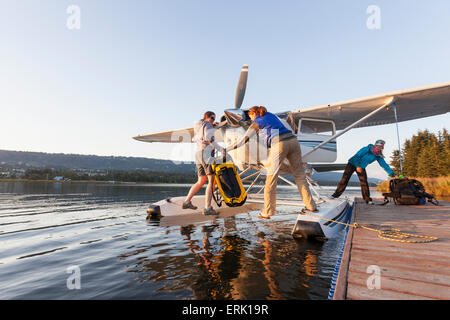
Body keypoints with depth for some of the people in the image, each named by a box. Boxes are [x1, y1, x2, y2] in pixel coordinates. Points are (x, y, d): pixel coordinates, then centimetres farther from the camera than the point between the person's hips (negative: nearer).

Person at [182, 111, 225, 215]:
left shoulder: (197, 126, 21)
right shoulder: (208, 125, -4)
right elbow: (209, 139, -18)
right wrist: (220, 149, -13)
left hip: (198, 155, 9)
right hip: (207, 154, -9)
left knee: (201, 182, 17)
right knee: (212, 181, -9)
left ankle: (186, 202, 18)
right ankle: (207, 208, -15)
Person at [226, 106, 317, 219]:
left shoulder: (256, 122, 12)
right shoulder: (271, 115, 29)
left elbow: (244, 140, 8)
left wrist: (227, 149, 16)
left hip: (279, 144, -6)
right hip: (293, 140, 6)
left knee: (271, 178, 1)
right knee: (299, 175, 12)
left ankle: (267, 212, 4)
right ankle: (311, 206, 15)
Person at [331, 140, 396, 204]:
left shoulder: (378, 156, -6)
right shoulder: (367, 149, -21)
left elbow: (384, 165, -1)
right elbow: (357, 156, -21)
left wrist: (392, 174, -2)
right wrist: (358, 166, -25)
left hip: (361, 167, 5)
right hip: (352, 164, -4)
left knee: (364, 182, -6)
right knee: (345, 179, -10)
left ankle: (368, 199, 1)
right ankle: (336, 194, -3)